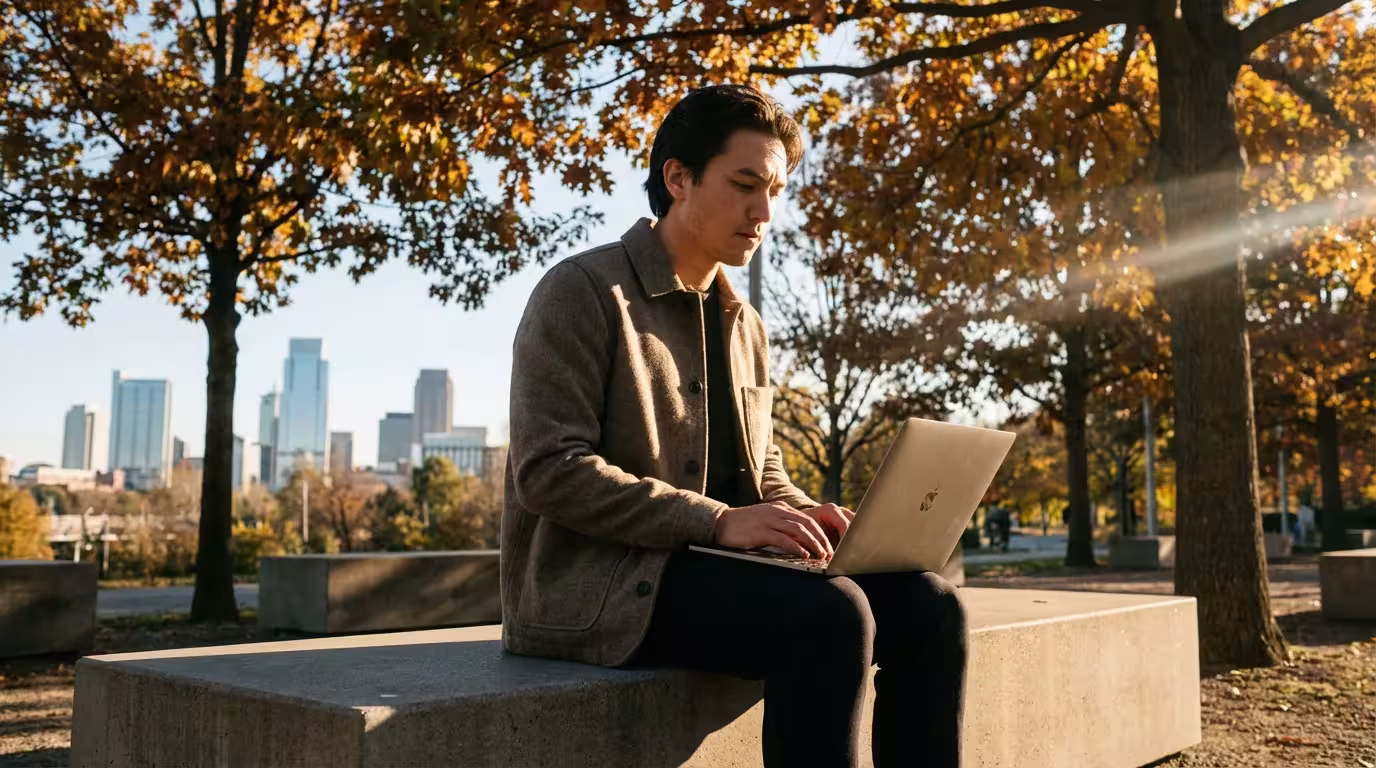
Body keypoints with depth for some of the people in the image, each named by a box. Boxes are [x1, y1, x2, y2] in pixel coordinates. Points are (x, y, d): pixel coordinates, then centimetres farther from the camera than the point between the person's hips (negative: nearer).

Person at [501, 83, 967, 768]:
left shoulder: (745, 325, 16)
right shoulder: (582, 291, -7)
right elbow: (550, 470, -17)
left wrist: (806, 516, -4)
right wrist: (718, 521, -23)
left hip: (710, 561, 7)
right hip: (598, 582, -7)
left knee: (924, 606, -11)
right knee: (828, 617, -29)